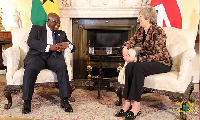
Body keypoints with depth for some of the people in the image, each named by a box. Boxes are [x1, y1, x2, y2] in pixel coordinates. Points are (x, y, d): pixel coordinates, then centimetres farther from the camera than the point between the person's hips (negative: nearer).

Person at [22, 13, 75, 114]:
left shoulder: (61, 33, 28)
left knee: (62, 66, -32)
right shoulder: (37, 29, 18)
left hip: (53, 57, 2)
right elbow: (30, 42, -3)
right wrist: (49, 47, -15)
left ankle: (64, 100, -30)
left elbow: (73, 47, 22)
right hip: (37, 56, -2)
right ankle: (26, 101, -25)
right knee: (30, 68, -36)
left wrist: (67, 45, -4)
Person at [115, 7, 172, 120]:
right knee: (129, 67, -24)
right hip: (146, 59, 7)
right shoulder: (141, 30, 4)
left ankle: (136, 106, -29)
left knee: (138, 68, -34)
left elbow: (157, 56, -25)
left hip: (162, 62, -7)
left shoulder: (158, 32, -20)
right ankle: (127, 103, -24)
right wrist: (125, 47, -3)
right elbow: (133, 40, 22)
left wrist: (136, 59, -29)